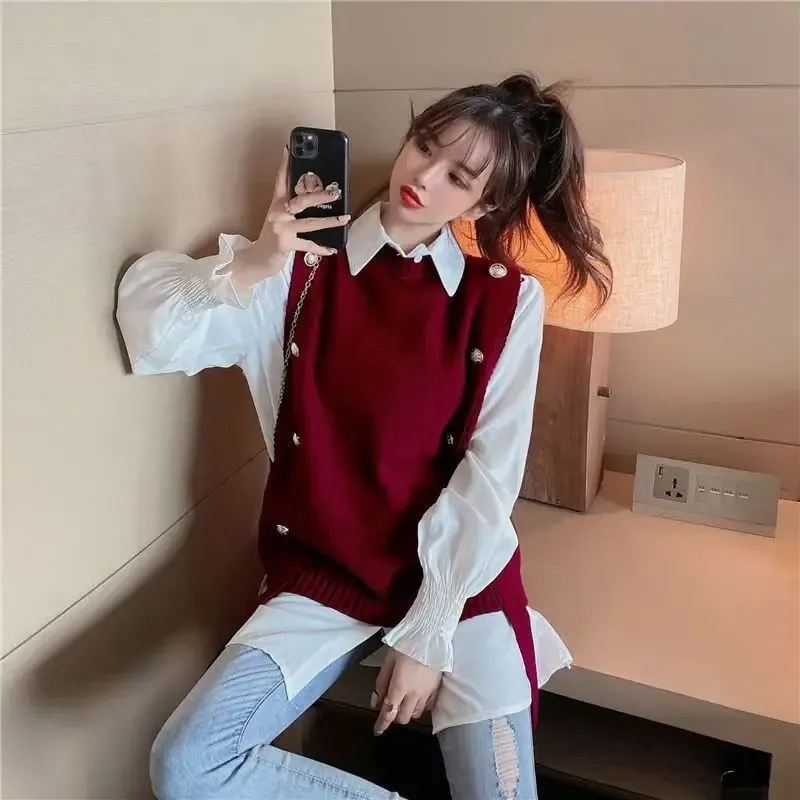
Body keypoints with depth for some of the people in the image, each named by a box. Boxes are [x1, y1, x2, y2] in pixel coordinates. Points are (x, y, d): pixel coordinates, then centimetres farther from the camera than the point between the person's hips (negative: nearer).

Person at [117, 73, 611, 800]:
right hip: (324, 576, 1)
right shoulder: (303, 264, -2)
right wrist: (252, 266, -25)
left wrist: (427, 634, -12)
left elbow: (490, 476, -8)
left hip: (459, 575, 0)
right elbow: (151, 328, -9)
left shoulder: (509, 299, -4)